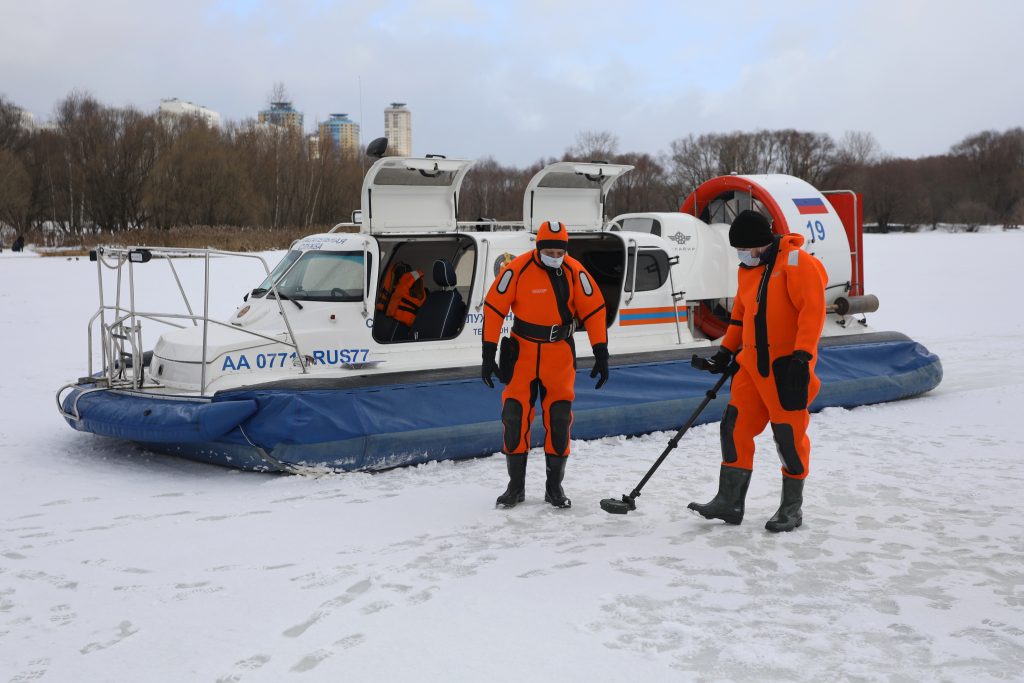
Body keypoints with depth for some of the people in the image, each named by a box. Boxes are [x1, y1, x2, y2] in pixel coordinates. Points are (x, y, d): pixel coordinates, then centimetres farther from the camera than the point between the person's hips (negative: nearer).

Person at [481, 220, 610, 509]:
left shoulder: (574, 271, -8)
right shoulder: (517, 269, -14)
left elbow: (594, 309, -3)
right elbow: (494, 307, -10)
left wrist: (601, 354, -5)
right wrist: (489, 353, -11)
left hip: (560, 355, 1)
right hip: (522, 351, -1)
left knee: (559, 416, -1)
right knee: (515, 414, -3)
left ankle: (554, 485, 13)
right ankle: (516, 485, 11)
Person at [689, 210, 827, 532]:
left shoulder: (796, 262, -12)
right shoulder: (748, 269, 13)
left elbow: (812, 309, -19)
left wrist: (802, 355, -25)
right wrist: (725, 352, 18)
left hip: (787, 367, -7)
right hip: (753, 365, 7)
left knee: (789, 436, 0)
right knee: (735, 426, 2)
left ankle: (792, 508, 14)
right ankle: (729, 502, 10)